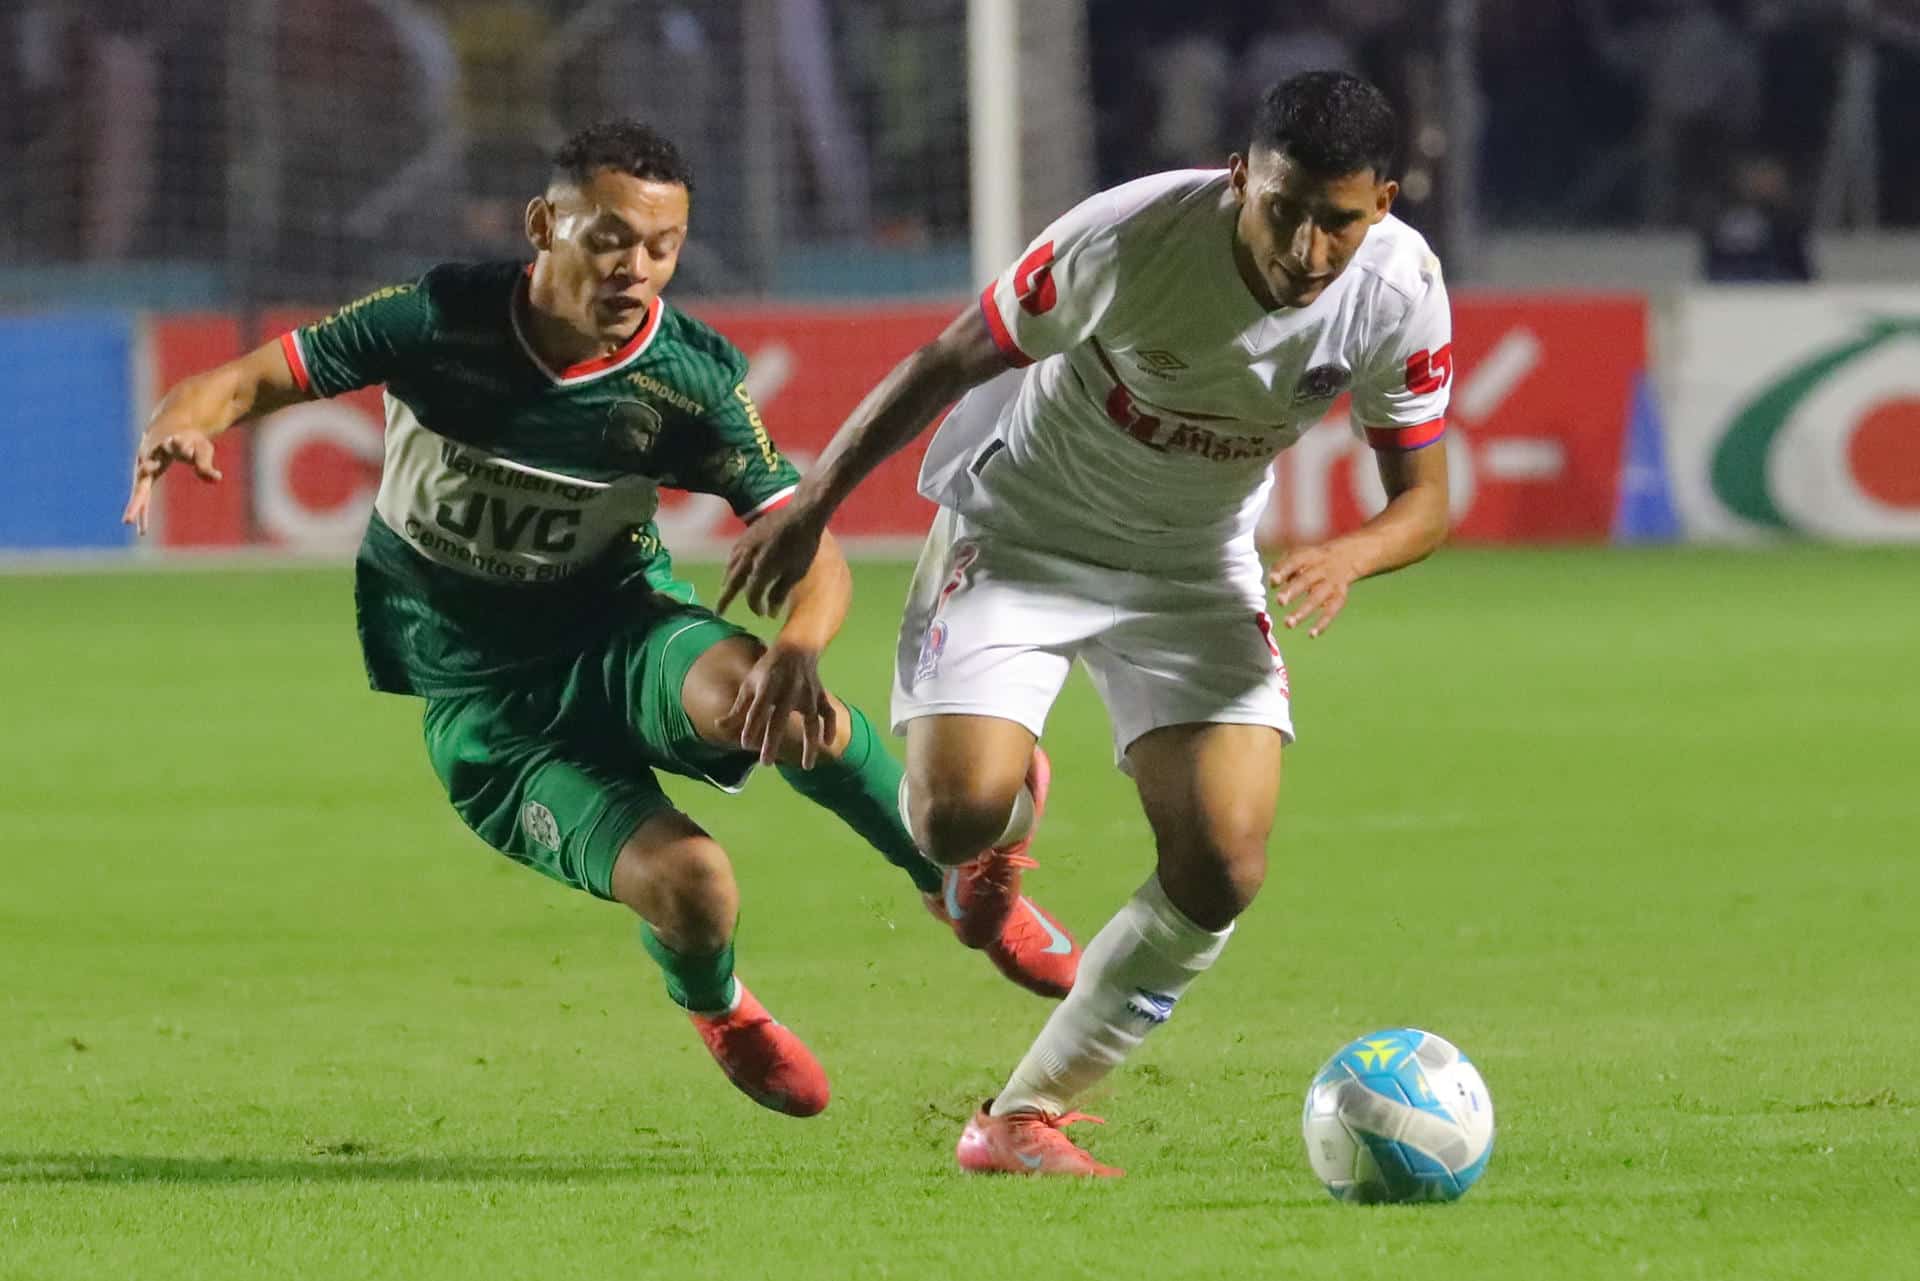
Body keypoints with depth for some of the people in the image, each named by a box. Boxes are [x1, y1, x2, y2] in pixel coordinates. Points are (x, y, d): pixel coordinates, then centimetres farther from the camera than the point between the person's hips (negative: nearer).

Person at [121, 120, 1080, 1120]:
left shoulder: (693, 379, -14)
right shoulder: (443, 320, -17)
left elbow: (811, 555, -17)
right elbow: (249, 382, -11)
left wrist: (794, 653, -40)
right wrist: (181, 429, -35)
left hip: (616, 634, 0)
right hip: (478, 694, 0)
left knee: (750, 688, -37)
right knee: (685, 883, -25)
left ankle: (956, 881, -9)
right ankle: (716, 1010, 16)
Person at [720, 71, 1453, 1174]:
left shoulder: (1399, 290, -20)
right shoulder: (1131, 237, -30)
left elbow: (1425, 498, -8)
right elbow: (946, 364, -15)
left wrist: (1346, 557, -32)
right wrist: (811, 506, -10)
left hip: (1197, 562, 3)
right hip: (1020, 530, -3)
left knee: (1224, 868, -14)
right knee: (960, 814, -23)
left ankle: (1025, 1118, 2)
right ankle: (1006, 815, 18)